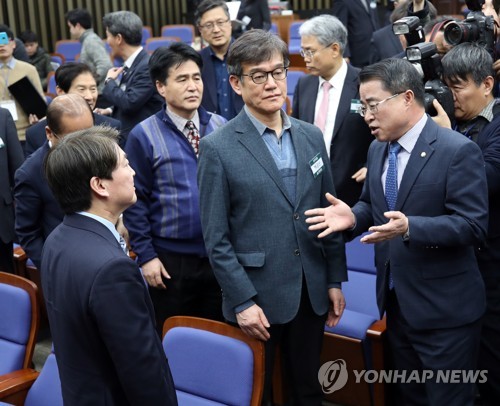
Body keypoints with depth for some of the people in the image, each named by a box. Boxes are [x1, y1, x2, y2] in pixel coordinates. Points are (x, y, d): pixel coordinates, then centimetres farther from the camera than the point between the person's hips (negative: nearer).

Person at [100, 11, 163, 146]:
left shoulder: (148, 66, -18)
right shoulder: (131, 65, 10)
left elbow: (129, 102, -24)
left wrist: (109, 82, -8)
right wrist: (111, 111, 5)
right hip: (124, 139, 9)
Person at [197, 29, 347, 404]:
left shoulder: (311, 136, 5)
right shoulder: (218, 148, -10)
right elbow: (216, 239, -11)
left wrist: (335, 280, 8)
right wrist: (242, 301, -14)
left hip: (311, 292, 4)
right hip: (256, 297, -4)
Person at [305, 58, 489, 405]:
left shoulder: (458, 150, -18)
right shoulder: (378, 149, 6)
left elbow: (473, 225, -22)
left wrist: (409, 227, -34)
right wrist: (353, 216, -7)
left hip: (444, 309, -7)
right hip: (397, 301, 7)